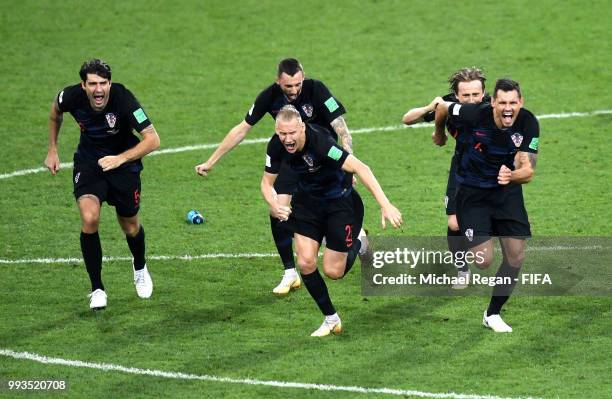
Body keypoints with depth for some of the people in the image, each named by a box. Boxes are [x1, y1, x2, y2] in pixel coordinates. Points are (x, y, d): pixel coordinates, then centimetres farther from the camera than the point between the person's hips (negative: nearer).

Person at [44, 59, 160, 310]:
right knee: (89, 218, -23)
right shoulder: (72, 96, -22)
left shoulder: (122, 99, -30)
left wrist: (120, 158, -41)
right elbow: (56, 111, 5)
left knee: (130, 228, 12)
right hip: (88, 162, 1)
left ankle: (140, 268, 48)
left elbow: (152, 139, -30)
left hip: (124, 162, -1)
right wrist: (52, 150, 8)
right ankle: (97, 289, -8)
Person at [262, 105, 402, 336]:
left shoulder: (320, 142, -35)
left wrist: (385, 205, -47)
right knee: (305, 263, -7)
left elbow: (360, 168, -40)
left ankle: (357, 243, 32)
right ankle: (331, 320, 12)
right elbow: (267, 182, -3)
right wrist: (273, 205, -26)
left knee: (333, 272, -2)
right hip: (307, 200, 5)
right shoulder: (276, 146, -17)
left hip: (340, 202, -5)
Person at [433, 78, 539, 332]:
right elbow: (442, 108, -5)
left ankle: (493, 314, 18)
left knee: (516, 256, -3)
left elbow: (528, 170, -20)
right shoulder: (475, 114, -25)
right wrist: (439, 133, 15)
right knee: (483, 261, -12)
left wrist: (512, 175, -43)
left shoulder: (528, 124, -19)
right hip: (472, 192, -3)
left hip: (507, 190, 3)